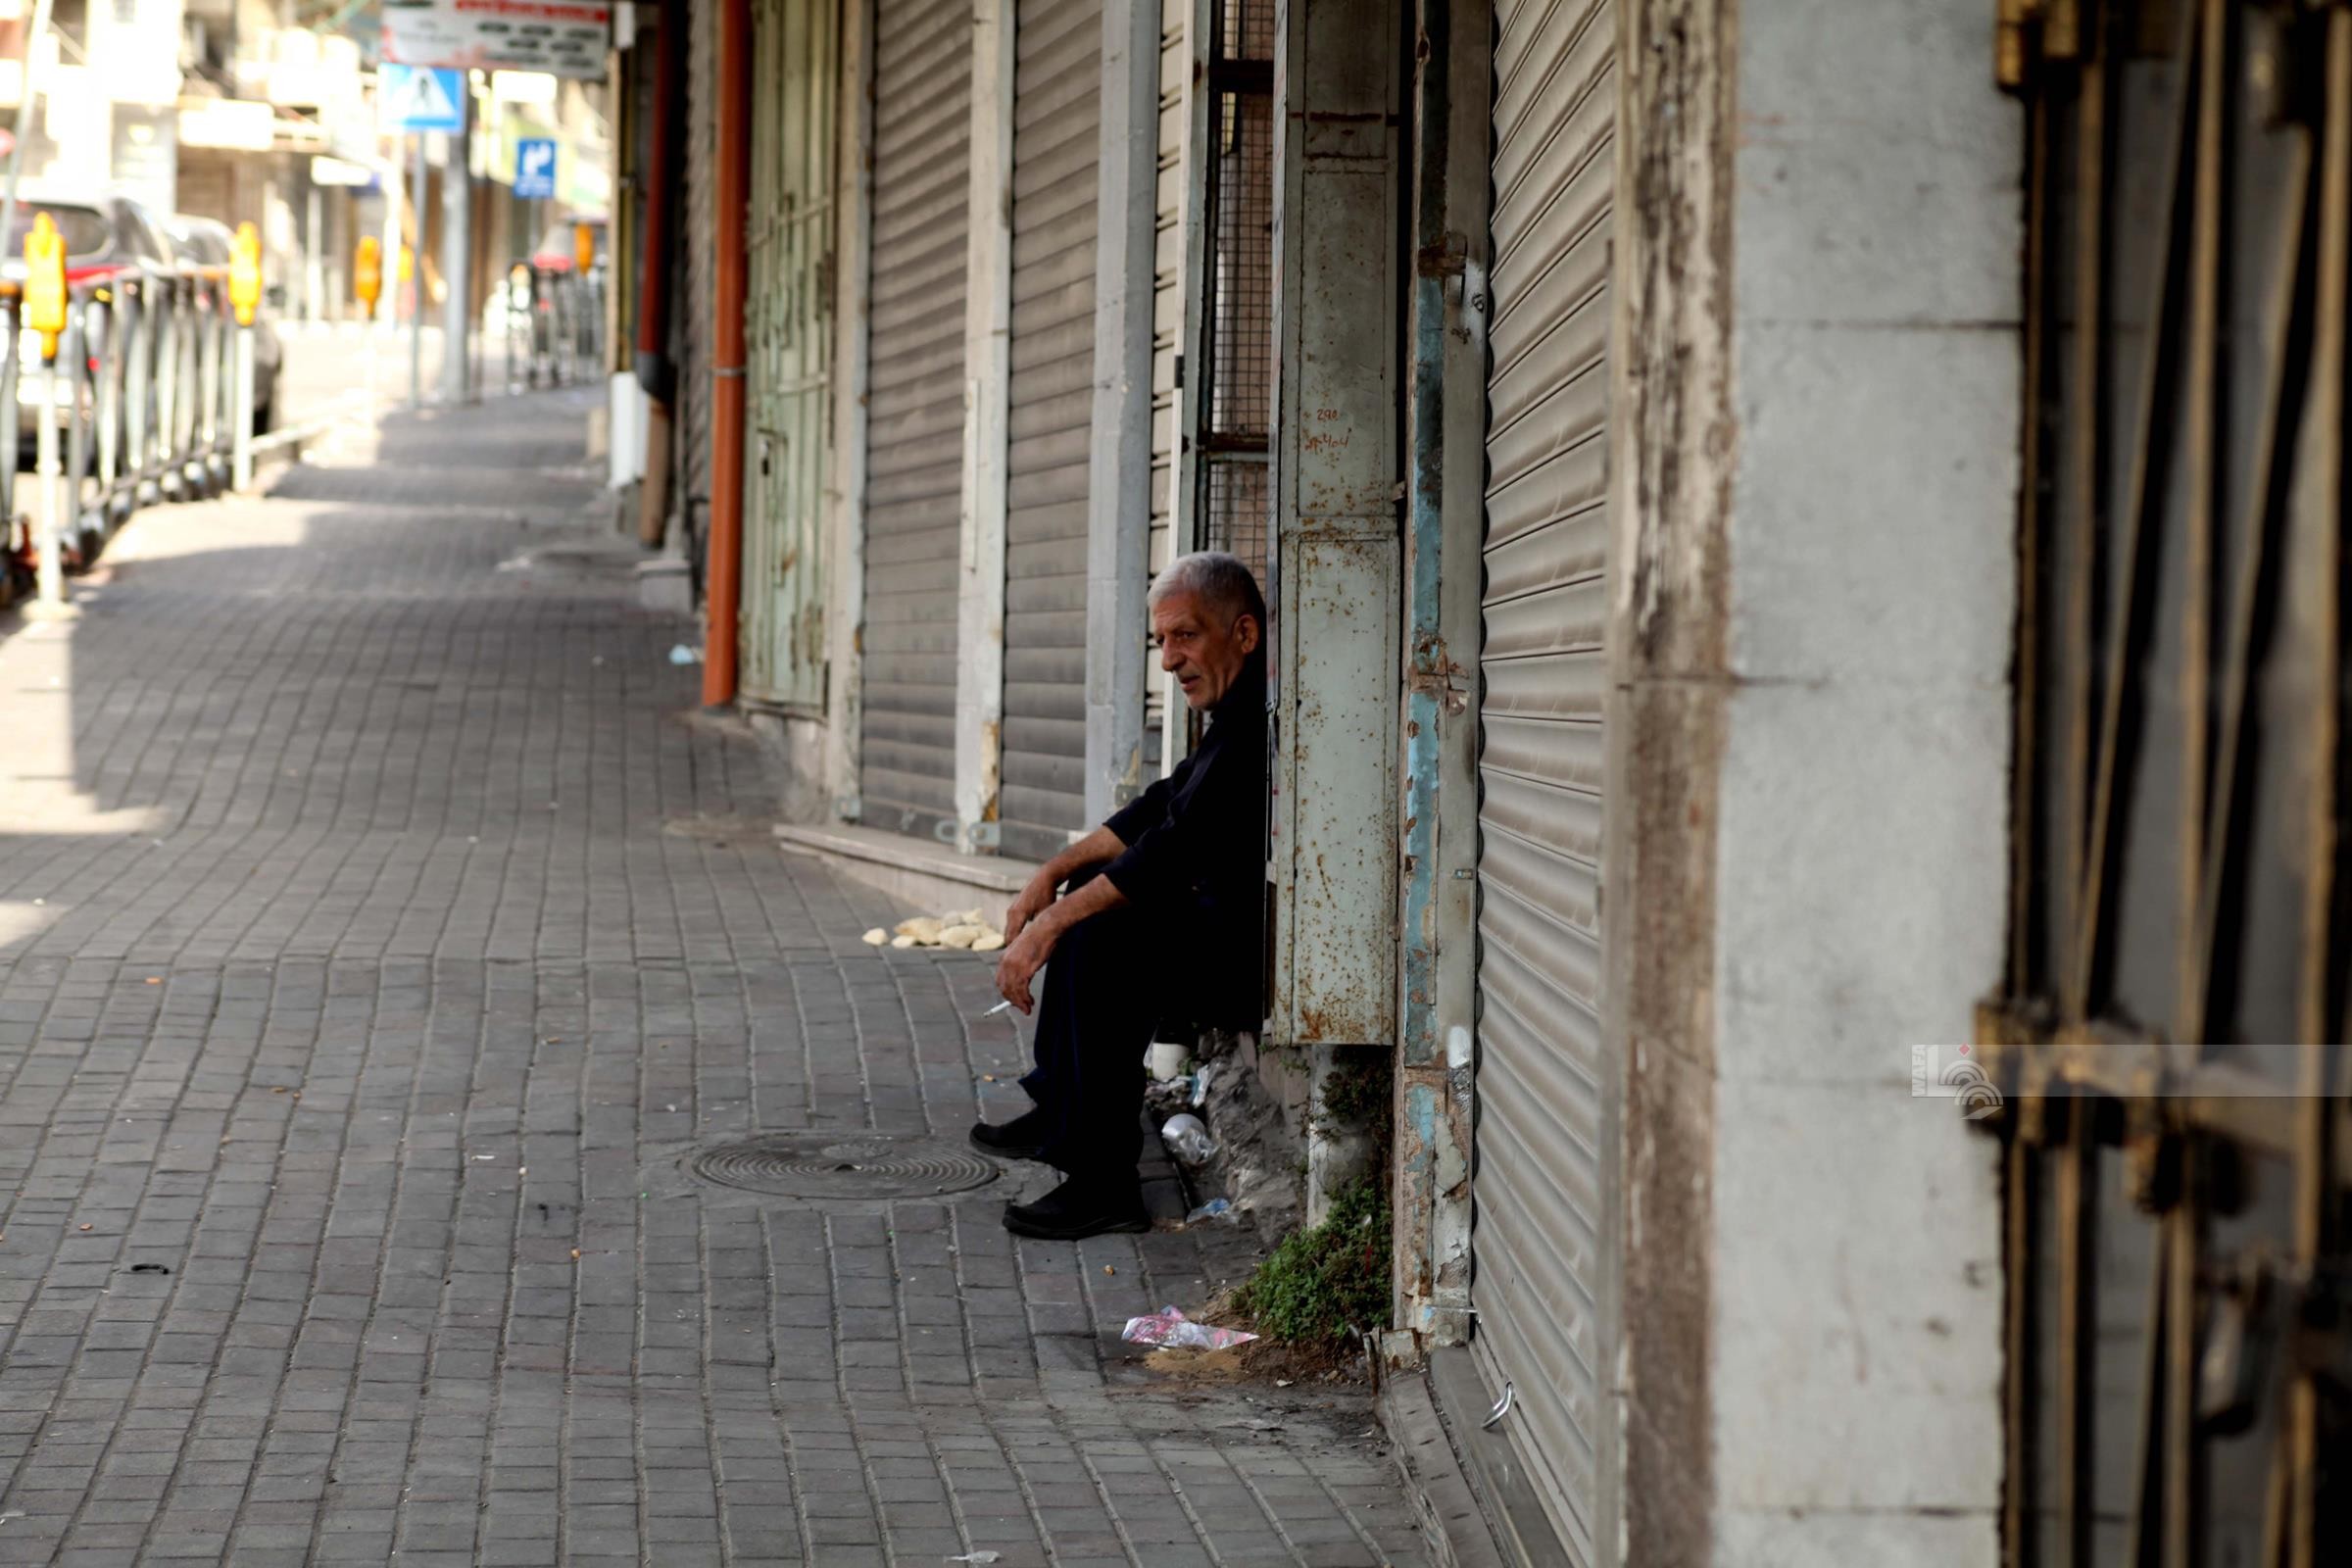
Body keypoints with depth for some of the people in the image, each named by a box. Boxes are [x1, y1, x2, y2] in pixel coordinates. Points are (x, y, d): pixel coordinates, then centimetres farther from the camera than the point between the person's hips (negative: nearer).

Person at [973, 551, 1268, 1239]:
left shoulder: (1263, 717, -22)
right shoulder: (1244, 708, 12)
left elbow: (1181, 846, -27)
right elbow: (1165, 804, 20)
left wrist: (1049, 925, -23)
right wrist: (1053, 872, 9)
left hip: (1266, 949, -12)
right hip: (1234, 921, 12)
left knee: (1107, 935, -27)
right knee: (1089, 891, 21)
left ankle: (1103, 1179, -21)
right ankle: (1059, 1109, 27)